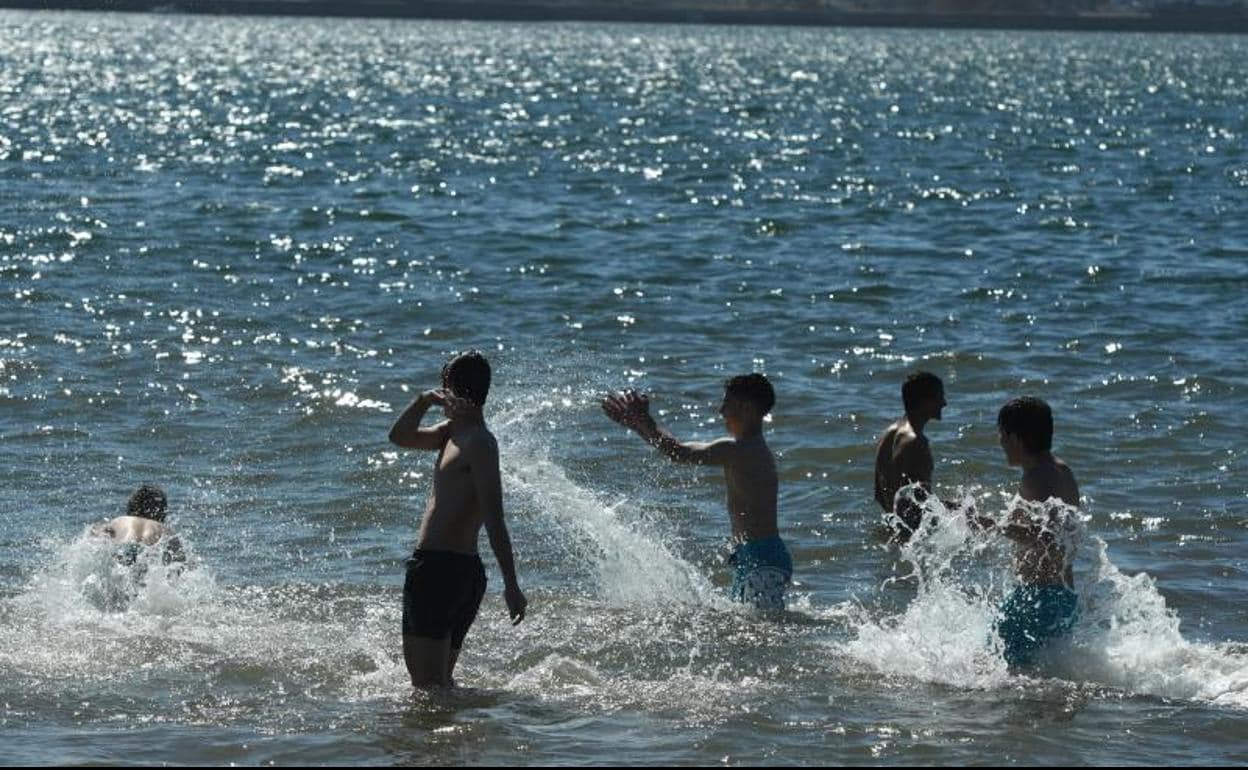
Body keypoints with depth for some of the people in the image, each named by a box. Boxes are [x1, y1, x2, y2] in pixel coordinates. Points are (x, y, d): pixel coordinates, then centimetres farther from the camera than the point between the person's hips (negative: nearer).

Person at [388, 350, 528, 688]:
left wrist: (511, 584, -22)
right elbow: (400, 437, 25)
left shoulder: (478, 442, -13)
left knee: (427, 684, -11)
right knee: (440, 680, 17)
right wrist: (424, 400, 6)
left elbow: (494, 519, -18)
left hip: (439, 569, -10)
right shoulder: (453, 432, 15)